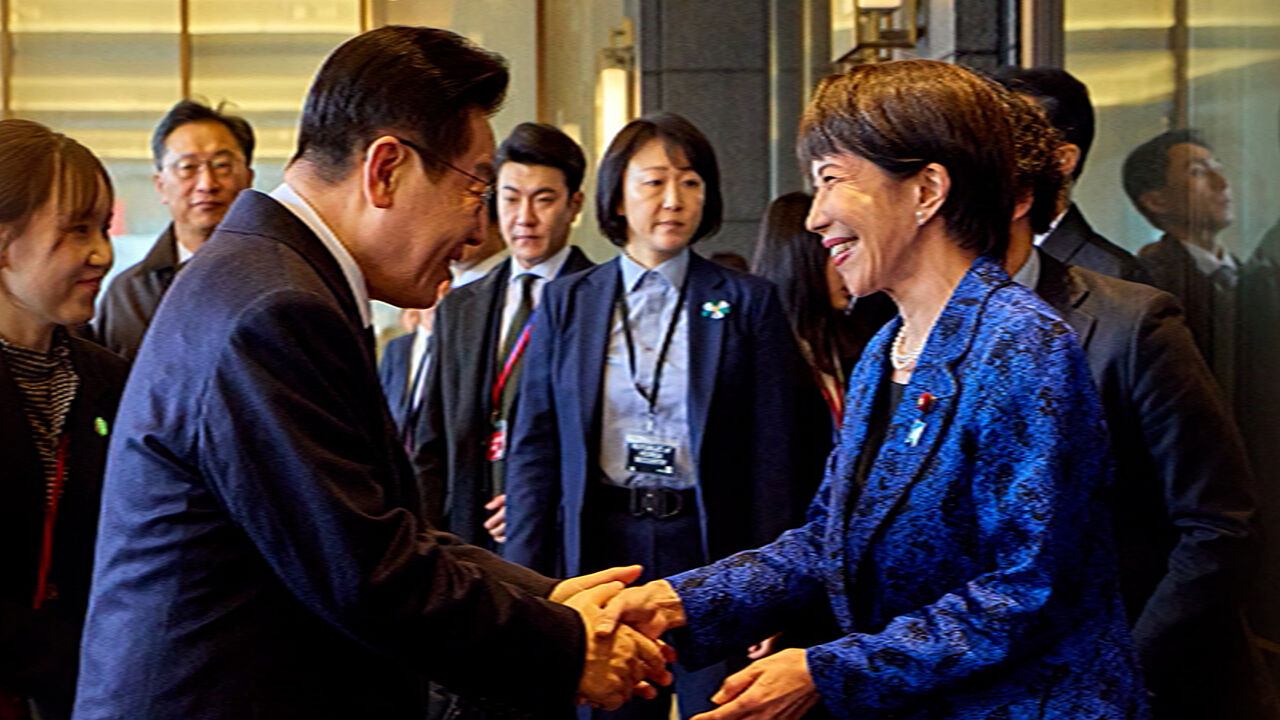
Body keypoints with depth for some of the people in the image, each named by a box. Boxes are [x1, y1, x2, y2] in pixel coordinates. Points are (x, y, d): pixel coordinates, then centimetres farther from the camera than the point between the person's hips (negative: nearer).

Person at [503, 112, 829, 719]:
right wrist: (526, 583, -1)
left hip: (712, 549, -2)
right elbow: (535, 447, 6)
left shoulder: (748, 304, 2)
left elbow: (775, 457, 0)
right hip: (601, 548, 2)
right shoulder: (566, 303, 7)